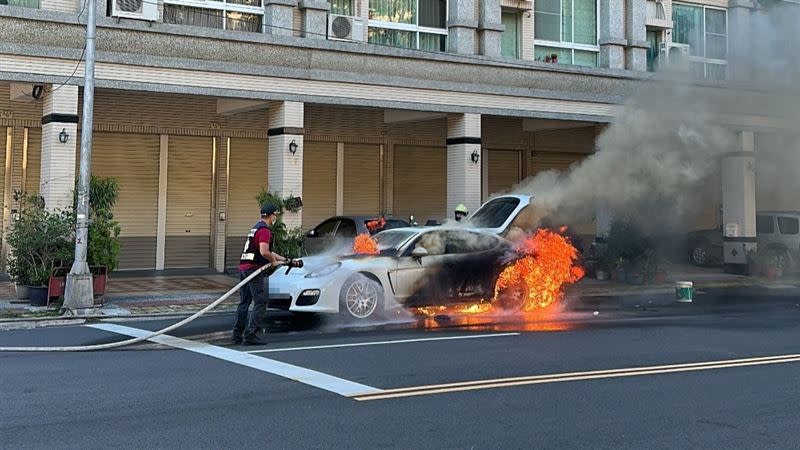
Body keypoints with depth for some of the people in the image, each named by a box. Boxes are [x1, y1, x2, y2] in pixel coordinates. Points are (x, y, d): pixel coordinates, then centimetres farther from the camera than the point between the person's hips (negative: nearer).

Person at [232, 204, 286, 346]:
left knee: (244, 302, 13)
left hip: (243, 268, 10)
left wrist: (284, 260, 29)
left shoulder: (256, 228, 22)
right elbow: (264, 252, -25)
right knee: (260, 303, -7)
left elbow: (268, 252, 29)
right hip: (253, 269, -10)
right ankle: (250, 335, -11)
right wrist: (274, 260, -5)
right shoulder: (264, 230, -11)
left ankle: (237, 335, 15)